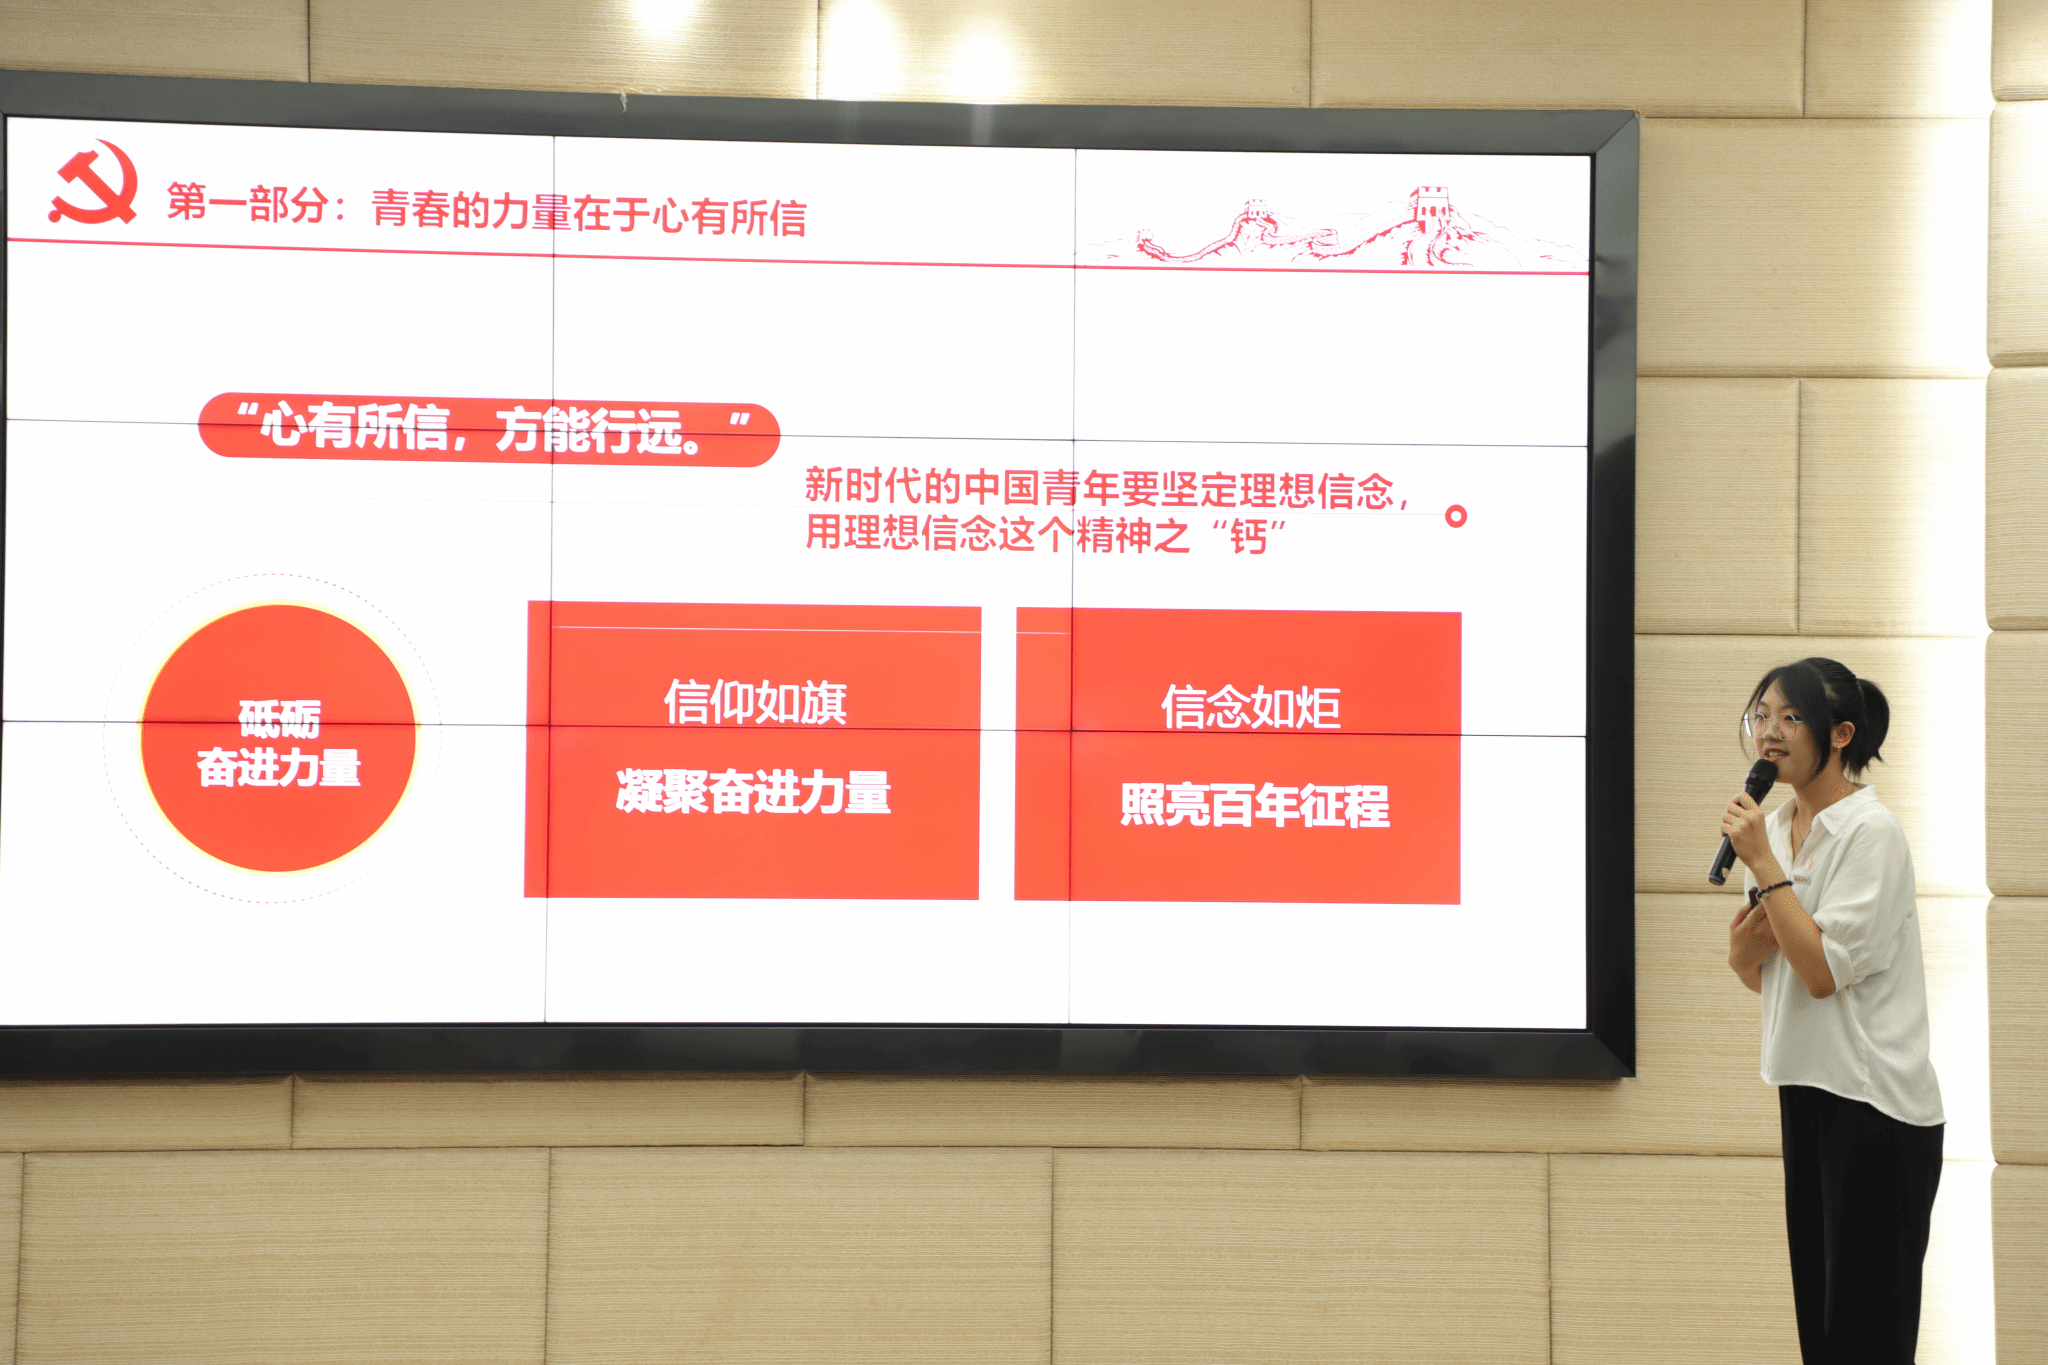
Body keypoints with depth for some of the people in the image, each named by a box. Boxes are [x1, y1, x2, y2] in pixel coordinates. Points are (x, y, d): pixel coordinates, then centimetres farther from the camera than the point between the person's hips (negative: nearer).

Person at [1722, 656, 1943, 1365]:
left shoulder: (1870, 831, -14)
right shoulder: (1773, 829, 9)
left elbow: (1823, 970, -22)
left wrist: (1764, 866, -20)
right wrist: (1744, 949, -4)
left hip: (1875, 1100, -8)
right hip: (1806, 1088, 8)